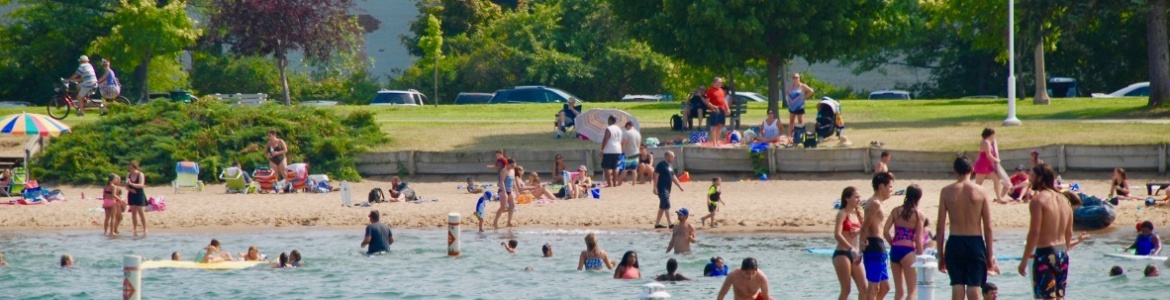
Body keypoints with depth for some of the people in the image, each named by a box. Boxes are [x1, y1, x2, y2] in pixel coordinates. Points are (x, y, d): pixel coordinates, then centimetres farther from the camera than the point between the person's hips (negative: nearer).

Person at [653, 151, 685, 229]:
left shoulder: (669, 166, 17)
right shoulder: (661, 165, -11)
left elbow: (673, 177, 23)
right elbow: (656, 176, -16)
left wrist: (679, 186, 17)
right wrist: (655, 187, -22)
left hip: (667, 189, 10)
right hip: (662, 189, -10)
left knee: (662, 207, 12)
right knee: (666, 206, -12)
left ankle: (657, 223, 17)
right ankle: (670, 224, -14)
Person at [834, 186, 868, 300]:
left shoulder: (857, 213, 12)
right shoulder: (842, 214, -8)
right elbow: (837, 235, -21)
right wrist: (852, 249, -29)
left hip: (854, 254, 7)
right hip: (842, 254, -7)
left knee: (864, 289, 3)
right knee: (846, 290, -6)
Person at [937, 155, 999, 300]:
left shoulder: (947, 191, -1)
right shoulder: (981, 192, -3)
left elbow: (940, 227, 0)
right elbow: (988, 228, -3)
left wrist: (940, 255, 7)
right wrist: (990, 255, 5)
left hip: (954, 243, 1)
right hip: (975, 242, -1)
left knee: (957, 288, 6)